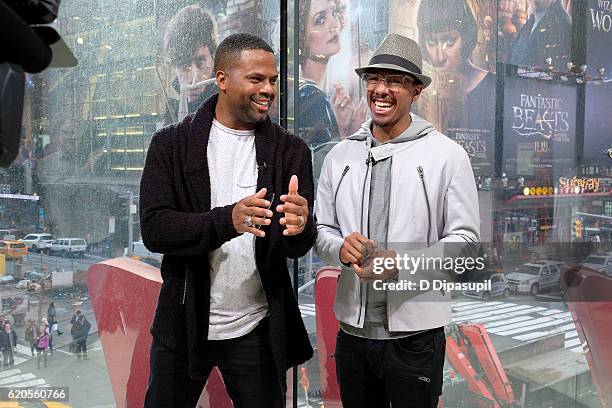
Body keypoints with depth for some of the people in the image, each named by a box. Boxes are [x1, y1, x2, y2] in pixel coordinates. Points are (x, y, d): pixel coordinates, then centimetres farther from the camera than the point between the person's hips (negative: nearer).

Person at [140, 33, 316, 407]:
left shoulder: (291, 151, -1)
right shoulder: (171, 145, -4)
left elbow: (298, 248, -5)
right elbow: (153, 229, -13)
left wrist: (301, 227, -30)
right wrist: (227, 220, -30)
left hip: (258, 330, 1)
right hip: (184, 324, 0)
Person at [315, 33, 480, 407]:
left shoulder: (448, 155, -5)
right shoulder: (340, 155, 7)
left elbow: (465, 239, -8)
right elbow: (321, 229, 10)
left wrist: (400, 264, -21)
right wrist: (341, 247, -14)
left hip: (415, 334, -3)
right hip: (352, 330, 4)